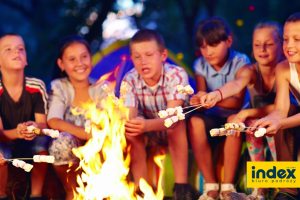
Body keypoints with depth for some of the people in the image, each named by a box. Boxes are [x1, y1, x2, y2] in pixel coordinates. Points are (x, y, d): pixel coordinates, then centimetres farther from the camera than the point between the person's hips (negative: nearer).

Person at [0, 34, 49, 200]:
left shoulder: (37, 87, -10)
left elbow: (43, 123, -10)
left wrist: (36, 127, -36)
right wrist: (16, 132, -41)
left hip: (27, 148, 2)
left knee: (42, 141, -28)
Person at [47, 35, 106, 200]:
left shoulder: (102, 89, 3)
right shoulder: (59, 87, -1)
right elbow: (53, 122, -18)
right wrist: (88, 134, -31)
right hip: (69, 158, -1)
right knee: (64, 140, -34)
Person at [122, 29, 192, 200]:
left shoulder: (177, 75, -26)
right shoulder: (130, 81, -17)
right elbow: (129, 116, -30)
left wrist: (147, 125, -61)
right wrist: (127, 124, -57)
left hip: (176, 132, -3)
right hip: (150, 135, 3)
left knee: (176, 123, -35)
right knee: (130, 131, -28)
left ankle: (181, 186, -31)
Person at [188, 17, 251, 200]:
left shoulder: (240, 62, -11)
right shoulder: (200, 66, 0)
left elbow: (238, 102, -20)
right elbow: (201, 97, -6)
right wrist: (198, 102, -32)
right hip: (215, 120, 3)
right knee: (195, 121, -30)